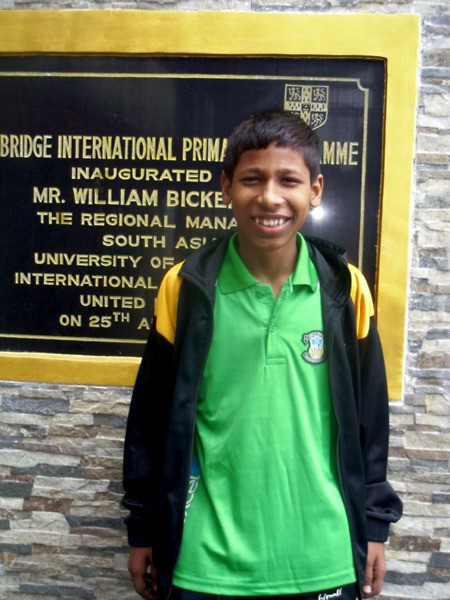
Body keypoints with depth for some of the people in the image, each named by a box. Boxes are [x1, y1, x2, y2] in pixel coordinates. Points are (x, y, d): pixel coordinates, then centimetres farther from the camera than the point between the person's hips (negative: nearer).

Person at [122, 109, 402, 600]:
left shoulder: (345, 289, -6)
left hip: (324, 560, 1)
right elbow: (152, 418, -1)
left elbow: (369, 416, 3)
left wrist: (374, 524, 6)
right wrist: (143, 528, 4)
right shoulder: (186, 287, -8)